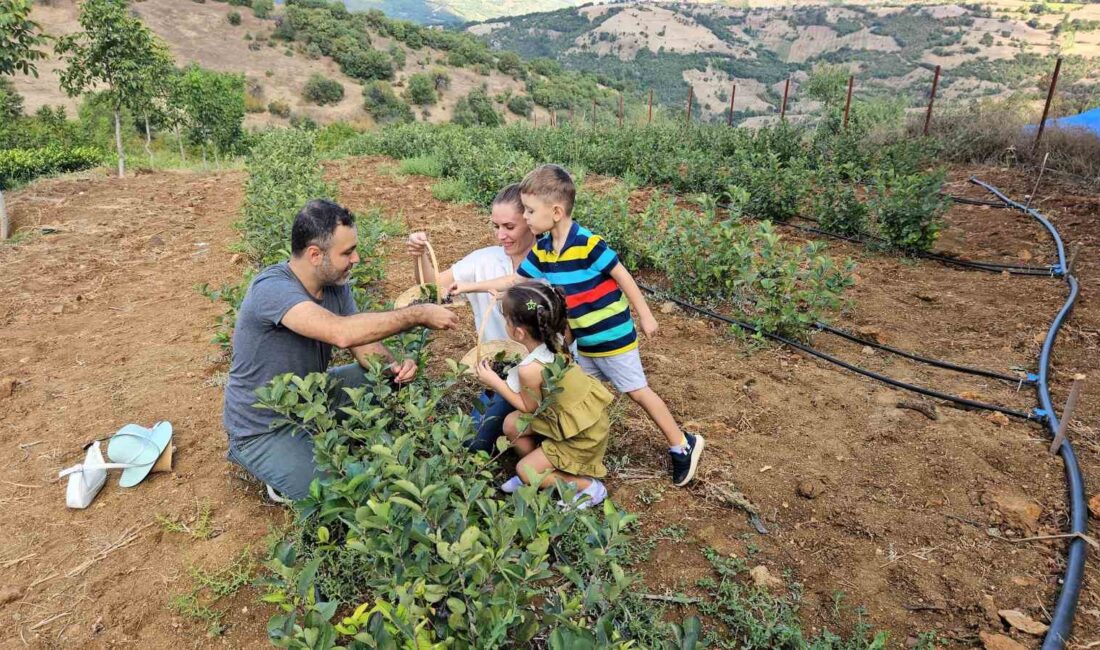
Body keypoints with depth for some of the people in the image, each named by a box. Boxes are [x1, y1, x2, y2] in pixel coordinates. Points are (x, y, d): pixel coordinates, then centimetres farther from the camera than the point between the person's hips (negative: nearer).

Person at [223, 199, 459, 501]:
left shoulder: (336, 284, -6)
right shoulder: (271, 288, -31)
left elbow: (363, 344, -3)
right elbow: (342, 333, -45)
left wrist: (393, 365, -26)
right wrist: (419, 315, -37)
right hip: (264, 430, -7)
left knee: (389, 378, -3)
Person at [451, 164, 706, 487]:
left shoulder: (588, 244, -25)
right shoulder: (541, 250, -4)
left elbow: (623, 277, -17)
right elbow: (513, 281, 6)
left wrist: (645, 316, -11)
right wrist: (470, 286, 3)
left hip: (613, 336, -7)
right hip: (583, 340, 7)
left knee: (637, 391, 3)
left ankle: (683, 445, 19)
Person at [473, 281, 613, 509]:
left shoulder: (530, 369, -32)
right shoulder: (555, 339, -12)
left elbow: (529, 407, -13)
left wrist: (494, 382, -9)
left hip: (582, 436, -8)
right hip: (585, 416, 8)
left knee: (524, 470, 5)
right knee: (512, 423, 12)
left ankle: (589, 487, 11)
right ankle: (536, 471, 31)